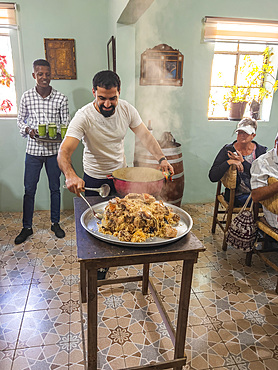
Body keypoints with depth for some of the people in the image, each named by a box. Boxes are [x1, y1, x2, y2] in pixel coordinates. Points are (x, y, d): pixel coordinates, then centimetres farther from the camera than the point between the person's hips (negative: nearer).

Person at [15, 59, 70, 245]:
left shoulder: (61, 98, -4)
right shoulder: (27, 97, 0)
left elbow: (66, 125, 0)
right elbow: (21, 120, 11)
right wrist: (27, 130, -10)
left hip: (54, 150, 0)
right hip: (33, 149, 1)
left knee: (55, 188, 11)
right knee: (29, 189, 7)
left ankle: (55, 223, 29)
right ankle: (27, 227, 23)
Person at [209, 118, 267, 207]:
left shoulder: (261, 150, 4)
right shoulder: (227, 150, -4)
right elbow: (212, 177, -13)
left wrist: (242, 162, -17)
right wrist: (228, 162, -26)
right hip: (238, 196, -5)